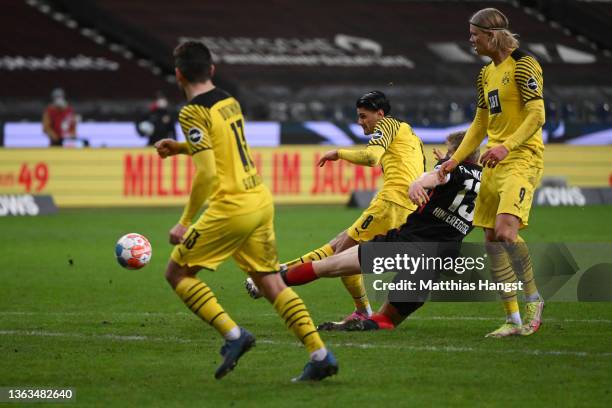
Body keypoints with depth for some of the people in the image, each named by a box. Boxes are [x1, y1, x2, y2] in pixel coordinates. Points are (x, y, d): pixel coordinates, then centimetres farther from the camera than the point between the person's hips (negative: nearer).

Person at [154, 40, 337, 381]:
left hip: (231, 207, -8)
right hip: (261, 200, 8)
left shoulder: (193, 113, -11)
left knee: (178, 272, 5)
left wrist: (185, 223, -13)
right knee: (271, 282, 11)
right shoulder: (229, 101, 13)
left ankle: (233, 334, -9)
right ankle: (320, 354, 2)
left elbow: (208, 173, -18)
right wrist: (181, 147, 31)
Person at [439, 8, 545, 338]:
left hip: (522, 158, -9)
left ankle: (533, 298, -6)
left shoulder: (524, 66, -9)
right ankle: (513, 320, 7)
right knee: (491, 240, 3)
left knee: (505, 229, -25)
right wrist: (456, 159, 20)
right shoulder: (486, 74, 18)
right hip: (494, 162, 9)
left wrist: (507, 146, -28)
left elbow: (537, 115, -17)